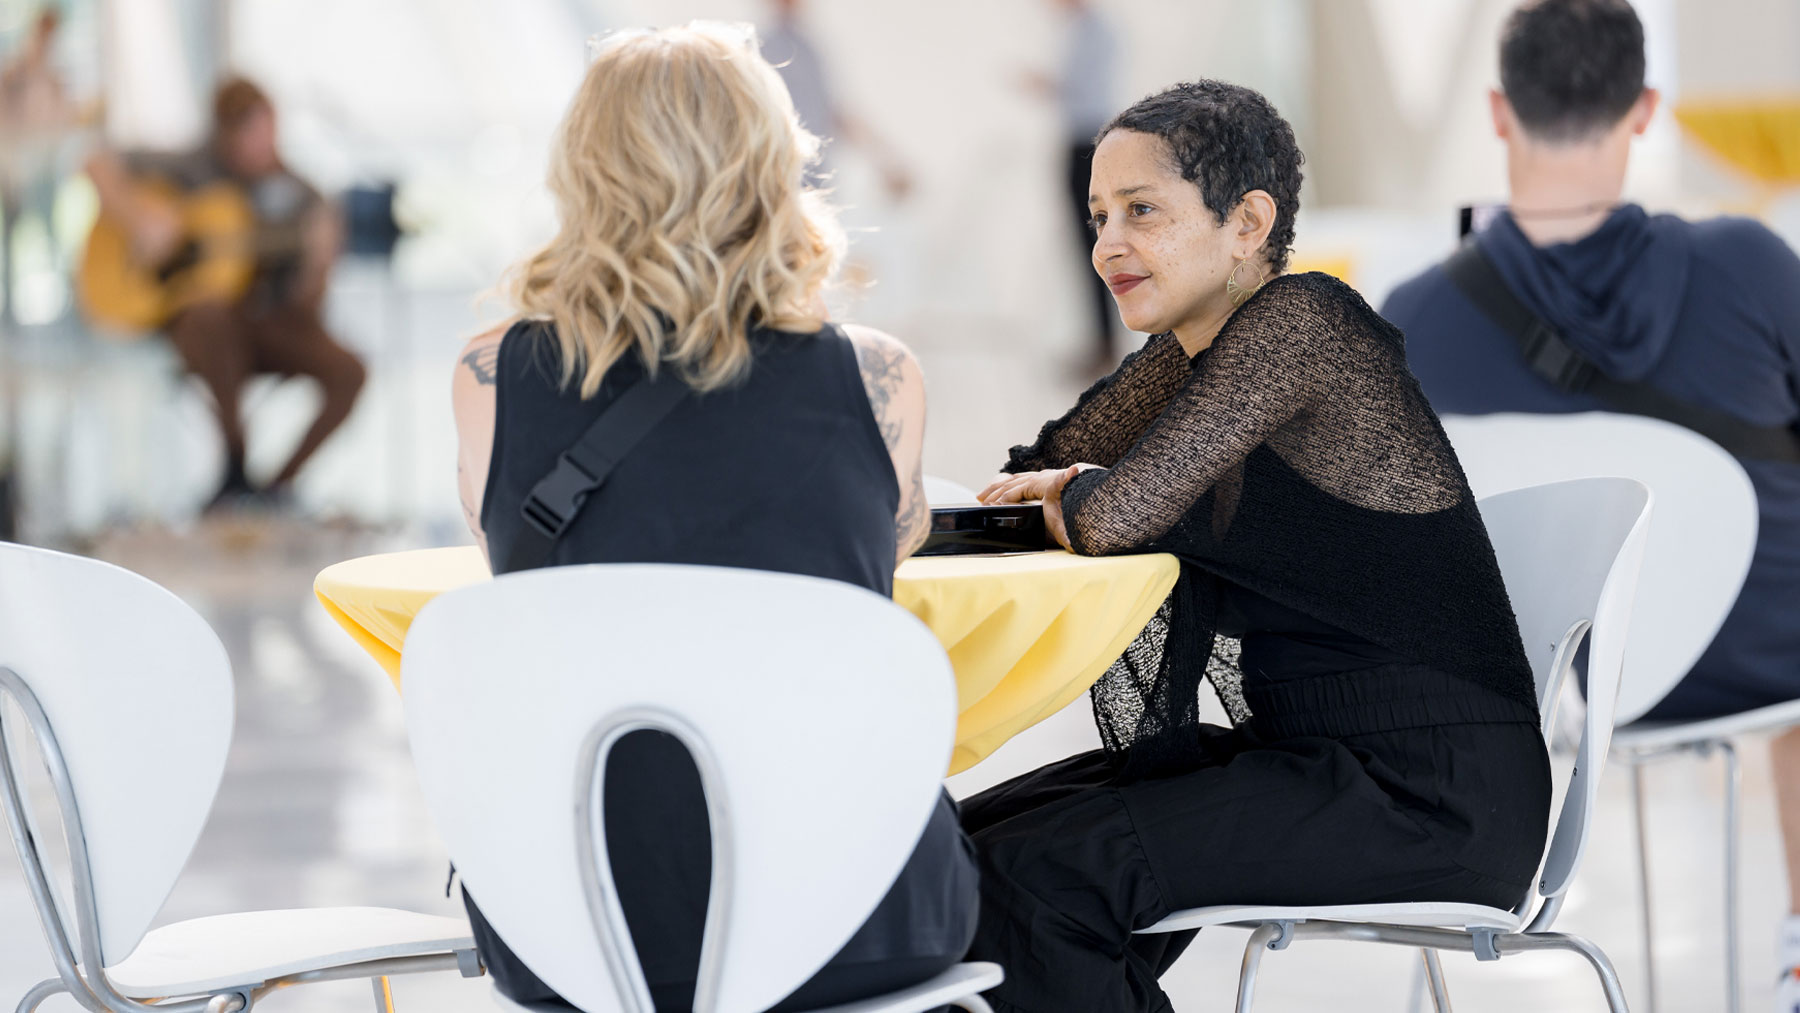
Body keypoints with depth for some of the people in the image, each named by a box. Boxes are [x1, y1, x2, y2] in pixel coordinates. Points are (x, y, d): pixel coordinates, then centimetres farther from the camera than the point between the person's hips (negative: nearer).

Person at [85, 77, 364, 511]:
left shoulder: (296, 195, 5)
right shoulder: (196, 171, 1)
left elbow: (305, 303, 1)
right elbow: (101, 166, -1)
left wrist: (317, 266, -21)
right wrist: (139, 218, -16)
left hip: (268, 323, 2)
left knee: (348, 372, -25)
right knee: (212, 312, -40)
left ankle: (277, 489, -8)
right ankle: (236, 471, -25)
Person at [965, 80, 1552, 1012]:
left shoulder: (1298, 324, -17)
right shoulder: (1198, 344, 11)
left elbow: (1114, 519, -24)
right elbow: (1048, 472, 17)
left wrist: (1072, 496, -1)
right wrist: (1055, 489, -6)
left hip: (1430, 793, -10)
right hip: (1309, 752, 10)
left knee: (1030, 875, -19)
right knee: (972, 840, 8)